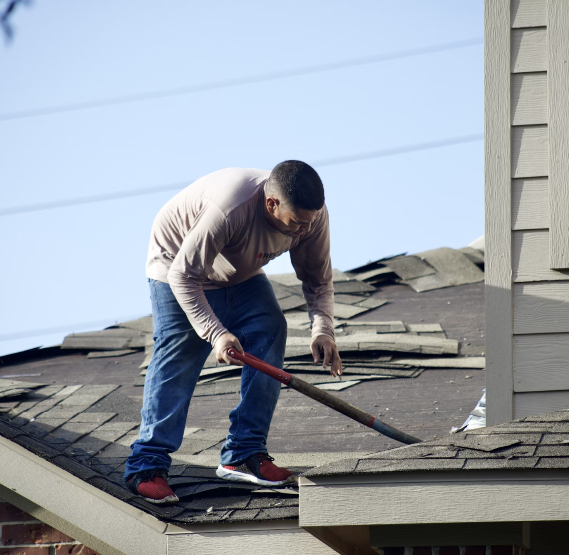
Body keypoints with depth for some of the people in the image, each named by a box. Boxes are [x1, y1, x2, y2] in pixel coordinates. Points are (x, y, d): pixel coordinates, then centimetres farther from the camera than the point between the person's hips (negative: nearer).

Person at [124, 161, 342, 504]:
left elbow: (318, 280, -8)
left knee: (270, 332, -12)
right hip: (177, 267, -6)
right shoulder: (229, 208, -43)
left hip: (242, 275, 6)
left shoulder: (313, 214, -23)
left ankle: (244, 456, -7)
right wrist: (216, 333, -43)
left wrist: (323, 330, -25)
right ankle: (147, 466, -13)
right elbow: (184, 276, -36)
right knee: (179, 354, -17)